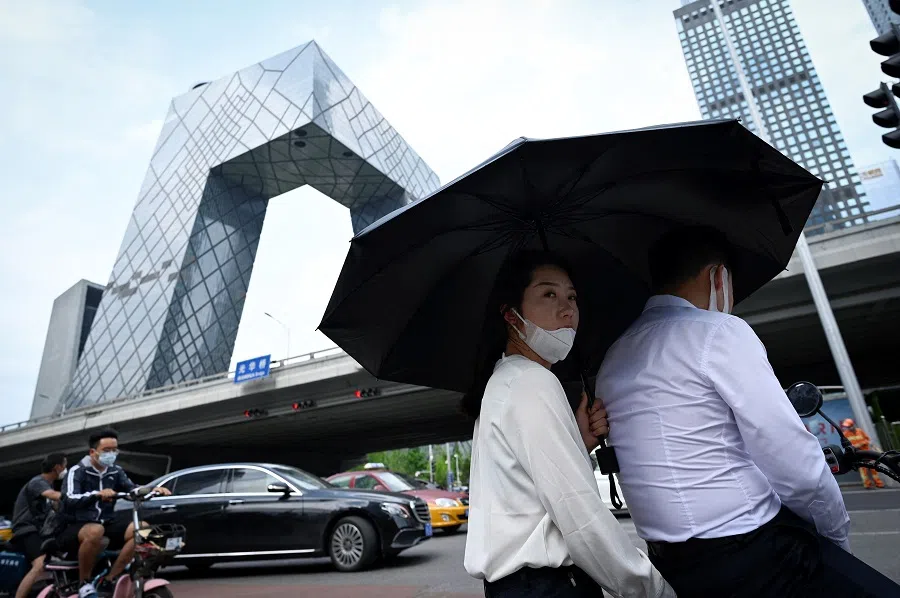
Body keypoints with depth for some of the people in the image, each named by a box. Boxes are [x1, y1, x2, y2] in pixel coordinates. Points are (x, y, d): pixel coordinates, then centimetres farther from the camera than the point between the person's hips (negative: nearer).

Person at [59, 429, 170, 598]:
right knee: (95, 531, -39)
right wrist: (97, 494, -39)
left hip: (106, 524, 5)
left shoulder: (115, 471, 8)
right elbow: (69, 500, -22)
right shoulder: (77, 471, -7)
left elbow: (133, 489, -2)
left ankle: (108, 580, -10)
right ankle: (84, 583, -15)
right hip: (75, 528, -5)